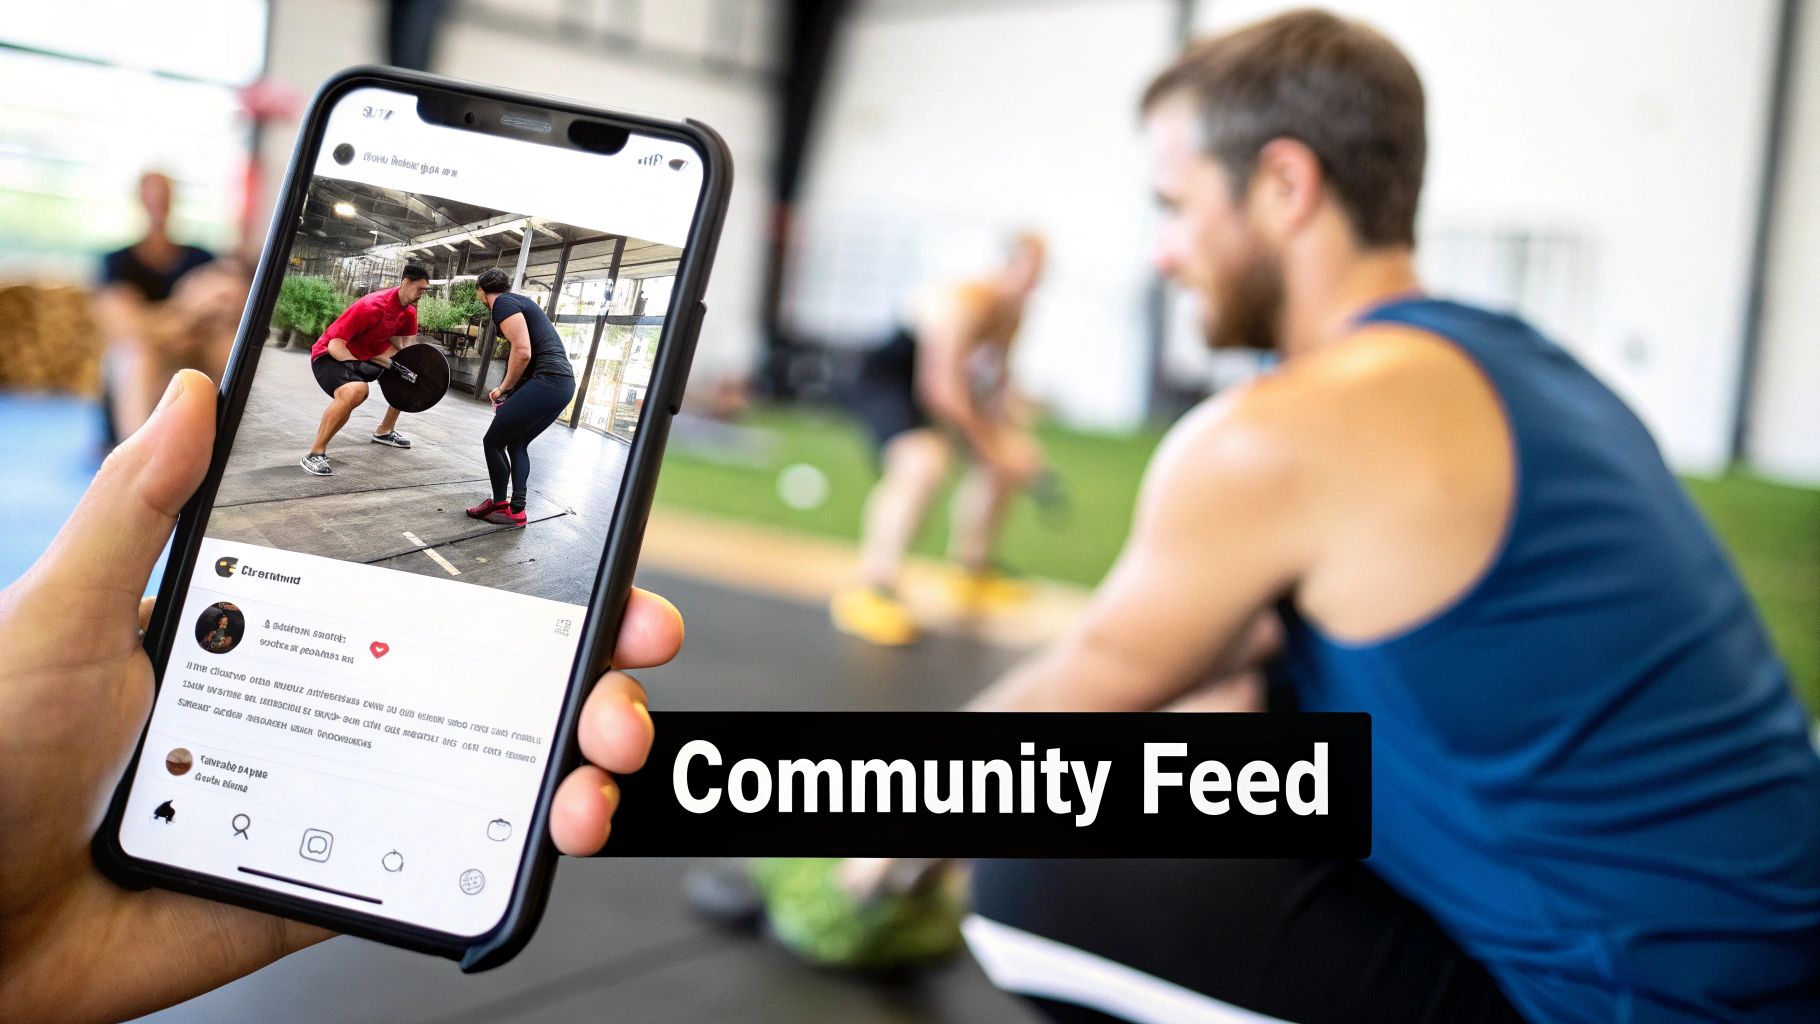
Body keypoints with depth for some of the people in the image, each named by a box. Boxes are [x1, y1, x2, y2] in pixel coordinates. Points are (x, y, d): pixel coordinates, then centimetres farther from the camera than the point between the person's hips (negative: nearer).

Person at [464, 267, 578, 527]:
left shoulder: (502, 303, -5)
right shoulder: (518, 301, 24)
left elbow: (523, 352, -16)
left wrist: (504, 389, -2)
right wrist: (510, 389, 20)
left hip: (545, 382, -10)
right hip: (562, 384, 10)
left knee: (493, 441, 4)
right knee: (516, 444, 19)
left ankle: (499, 504, 15)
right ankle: (517, 510, 13)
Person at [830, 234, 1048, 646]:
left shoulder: (1013, 309, 1)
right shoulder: (967, 303, -29)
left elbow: (998, 378, 12)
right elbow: (941, 388, -31)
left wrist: (1010, 432, -2)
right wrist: (993, 444, -24)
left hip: (945, 383, 10)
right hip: (890, 376, -10)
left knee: (1006, 461, 17)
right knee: (923, 462, -36)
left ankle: (972, 570, 35)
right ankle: (869, 592, -30)